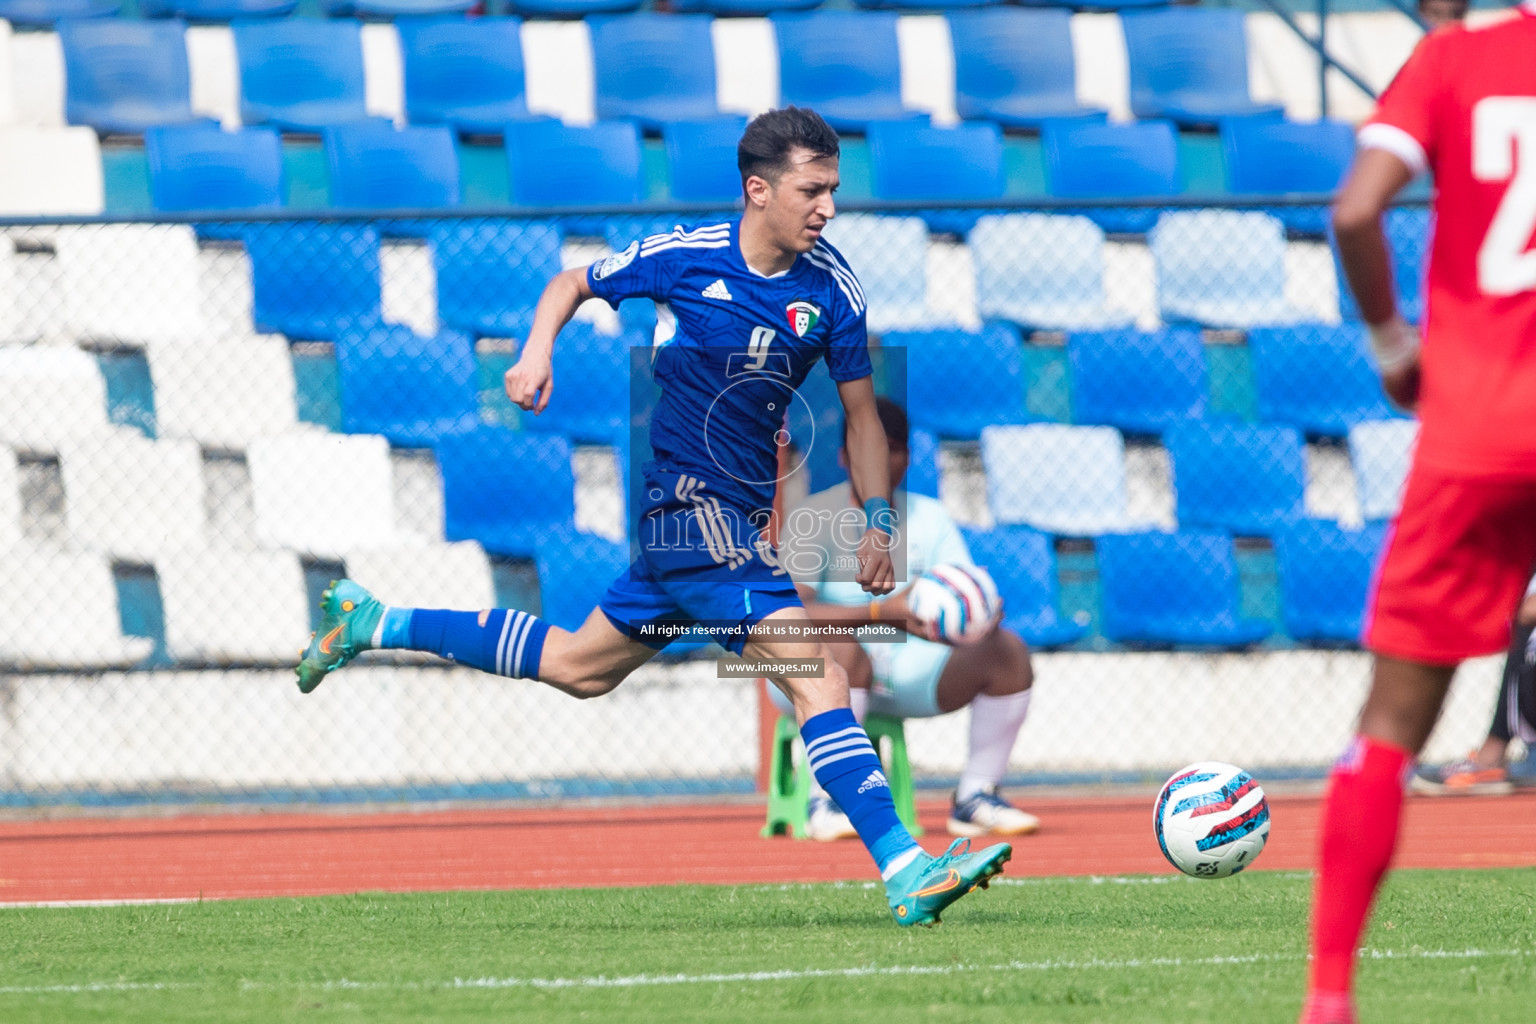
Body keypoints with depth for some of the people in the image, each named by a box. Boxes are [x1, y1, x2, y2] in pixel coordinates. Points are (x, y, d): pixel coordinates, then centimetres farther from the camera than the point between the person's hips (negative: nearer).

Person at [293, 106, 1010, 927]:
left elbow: (859, 411, 10)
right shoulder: (683, 258, -9)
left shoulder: (831, 288, 1)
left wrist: (878, 520, 2)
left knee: (579, 667, 20)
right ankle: (904, 872, -23)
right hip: (685, 499, -7)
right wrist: (537, 354, -9)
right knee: (815, 670, -18)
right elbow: (571, 284, 8)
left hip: (739, 514, 7)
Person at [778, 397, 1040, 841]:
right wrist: (882, 611, -35)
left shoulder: (929, 518, 8)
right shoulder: (815, 519, -8)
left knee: (1008, 648, -15)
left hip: (908, 672, 5)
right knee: (842, 647, -39)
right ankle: (825, 802, -32)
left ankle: (975, 797, -10)